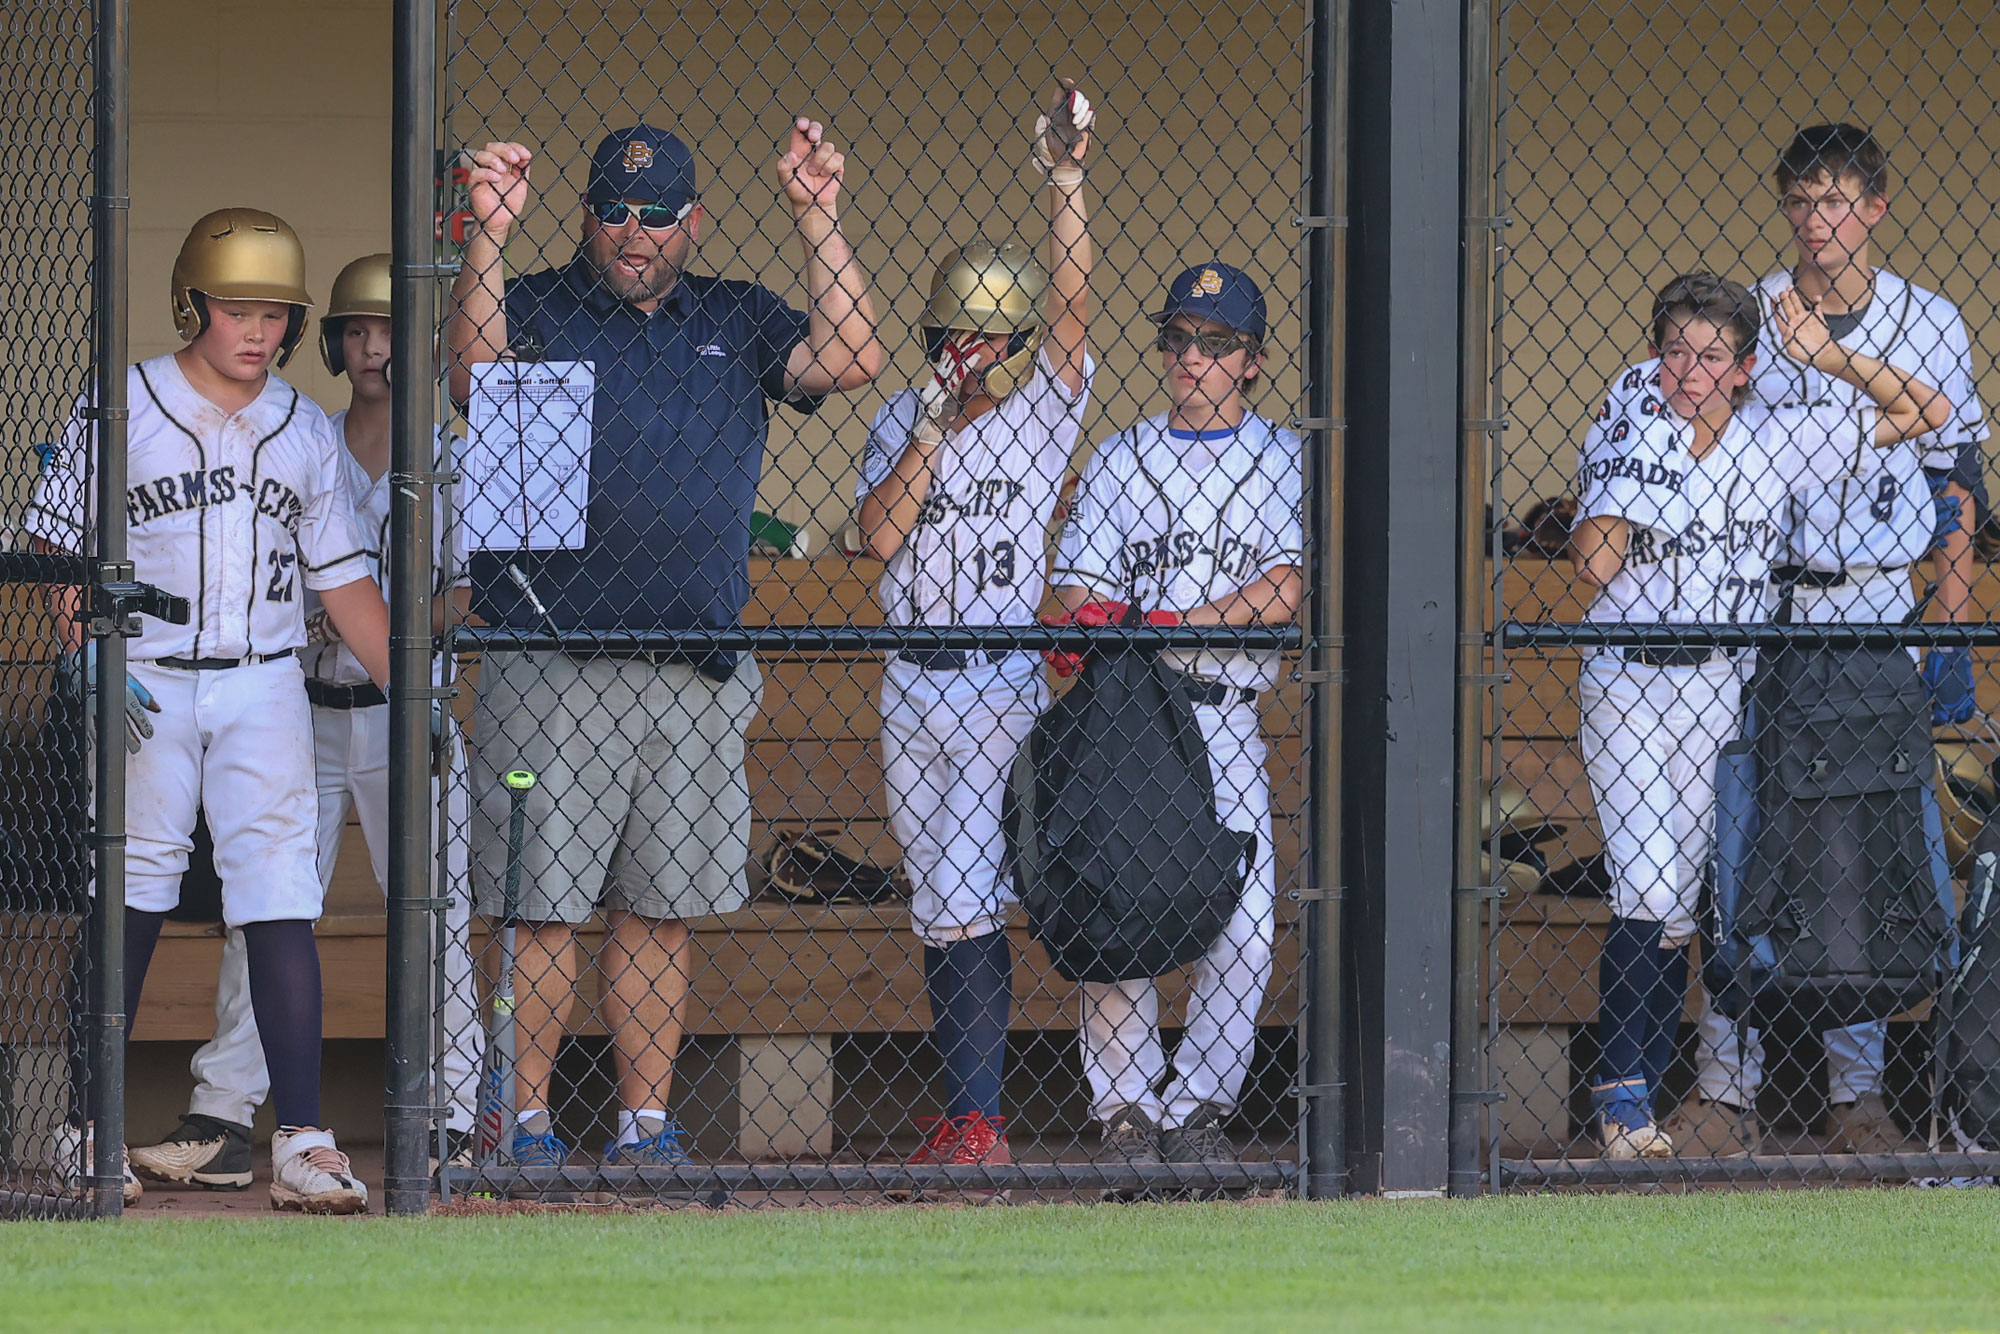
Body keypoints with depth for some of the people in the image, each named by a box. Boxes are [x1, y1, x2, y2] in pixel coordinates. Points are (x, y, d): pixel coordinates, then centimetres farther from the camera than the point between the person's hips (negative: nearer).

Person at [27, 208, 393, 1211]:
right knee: (132, 892, -1)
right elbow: (57, 547, 0)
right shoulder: (121, 413, -1)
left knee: (281, 897, -9)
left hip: (262, 686, 2)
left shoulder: (305, 434, 10)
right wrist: (99, 668, -12)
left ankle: (301, 1141, -14)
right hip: (143, 682, -2)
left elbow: (343, 581, 14)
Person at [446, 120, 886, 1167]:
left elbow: (849, 362, -1)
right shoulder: (536, 311, 4)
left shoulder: (735, 324, 14)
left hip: (699, 677, 3)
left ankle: (644, 1123, 14)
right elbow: (473, 376, -17)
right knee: (543, 909, -3)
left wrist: (816, 221, -6)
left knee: (659, 912, 7)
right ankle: (525, 1123, 4)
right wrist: (491, 232, -24)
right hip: (552, 674, -3)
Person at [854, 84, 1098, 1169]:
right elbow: (878, 537, -4)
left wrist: (1064, 181, -25)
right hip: (912, 689, 4)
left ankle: (976, 1119, -14)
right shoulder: (900, 421, 9)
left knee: (962, 901, -14)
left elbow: (1070, 296, -14)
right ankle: (971, 1108, 12)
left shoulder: (1047, 406, 1)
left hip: (1005, 683, -4)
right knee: (943, 904, 6)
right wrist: (933, 426, -11)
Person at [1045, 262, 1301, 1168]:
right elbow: (1080, 587, 5)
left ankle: (1198, 1103, 4)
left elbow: (1281, 595, -5)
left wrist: (1164, 622, -16)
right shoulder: (1121, 458, 13)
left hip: (1226, 722, 0)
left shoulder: (1279, 459, 8)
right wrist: (1082, 631, -19)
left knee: (1243, 918, -9)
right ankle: (1126, 1110, 1)